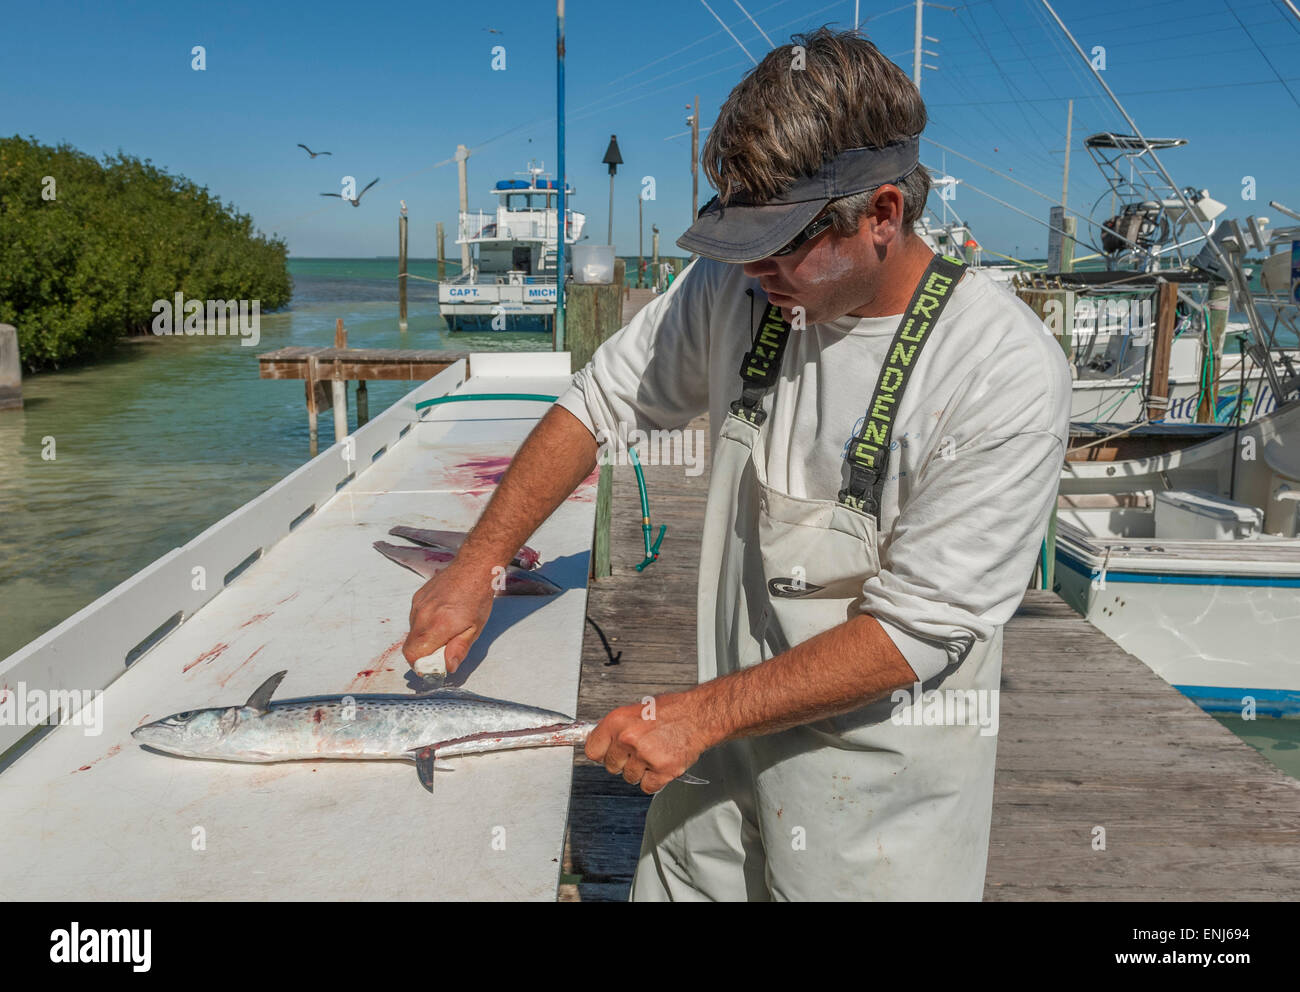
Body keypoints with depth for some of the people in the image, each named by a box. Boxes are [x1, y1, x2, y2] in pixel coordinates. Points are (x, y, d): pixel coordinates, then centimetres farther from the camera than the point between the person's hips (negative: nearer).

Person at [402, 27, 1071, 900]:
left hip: (885, 771, -4)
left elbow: (913, 630, -22)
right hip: (726, 735, 5)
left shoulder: (1010, 375, -23)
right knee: (670, 881, 18)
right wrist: (477, 565, -5)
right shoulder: (737, 287, -8)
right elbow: (602, 402, 3)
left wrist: (698, 713, -22)